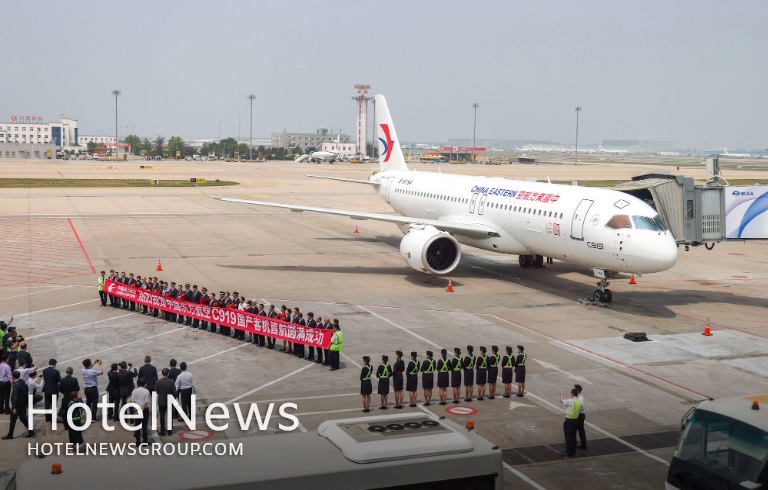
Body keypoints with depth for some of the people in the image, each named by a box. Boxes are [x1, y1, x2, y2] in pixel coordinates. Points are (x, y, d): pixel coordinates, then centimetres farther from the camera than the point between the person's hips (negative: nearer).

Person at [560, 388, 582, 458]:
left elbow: (561, 401, -3)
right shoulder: (580, 401, 1)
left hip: (569, 421, -7)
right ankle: (573, 451, 27)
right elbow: (579, 411, 10)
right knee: (573, 436, 18)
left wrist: (561, 394, 15)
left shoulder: (570, 401, -18)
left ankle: (568, 453, 0)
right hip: (576, 420, 7)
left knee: (568, 437, -1)